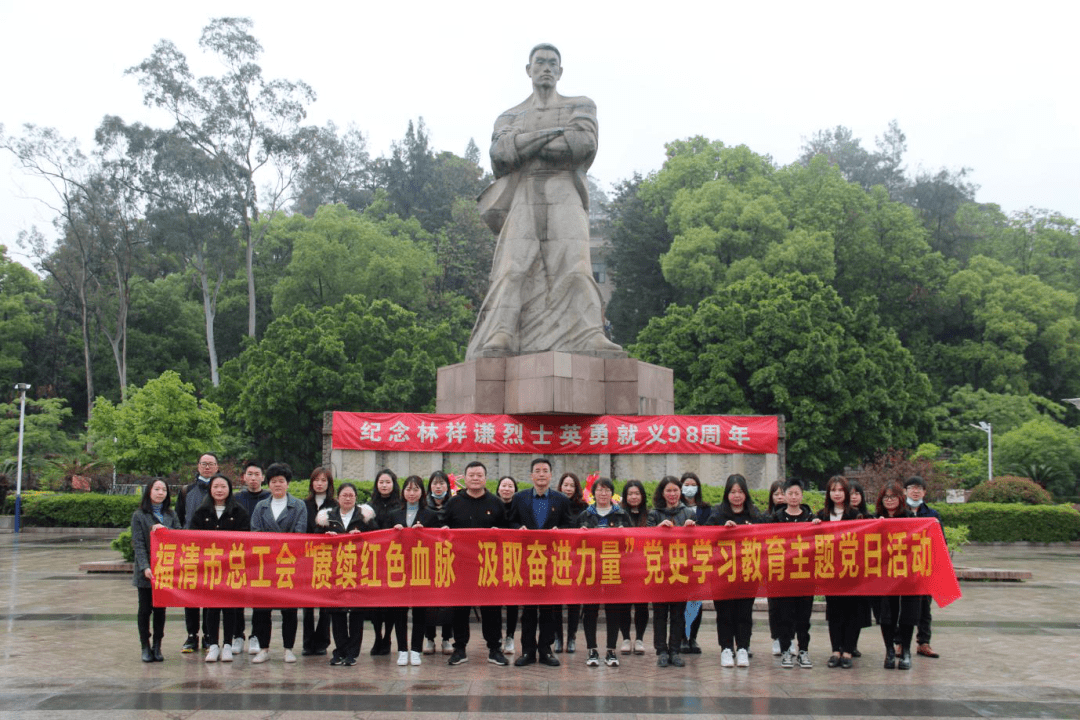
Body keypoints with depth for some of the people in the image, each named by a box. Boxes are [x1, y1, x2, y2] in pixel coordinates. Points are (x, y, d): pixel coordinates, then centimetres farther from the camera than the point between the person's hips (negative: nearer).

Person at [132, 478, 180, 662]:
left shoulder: (171, 515, 11)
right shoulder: (139, 516, 0)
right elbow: (138, 544, -7)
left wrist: (165, 530, -15)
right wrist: (145, 567, -17)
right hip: (146, 570, -3)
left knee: (160, 609, 7)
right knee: (145, 609, 2)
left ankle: (157, 646, 14)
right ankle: (145, 647, 10)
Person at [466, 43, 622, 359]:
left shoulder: (581, 107, 19)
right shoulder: (509, 117, 24)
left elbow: (584, 144, -3)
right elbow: (500, 154, 2)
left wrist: (524, 148, 1)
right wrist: (554, 133, -5)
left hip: (564, 194, -1)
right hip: (522, 196, 1)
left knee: (574, 264, -19)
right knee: (514, 266, -17)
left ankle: (593, 339, -30)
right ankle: (498, 341, -29)